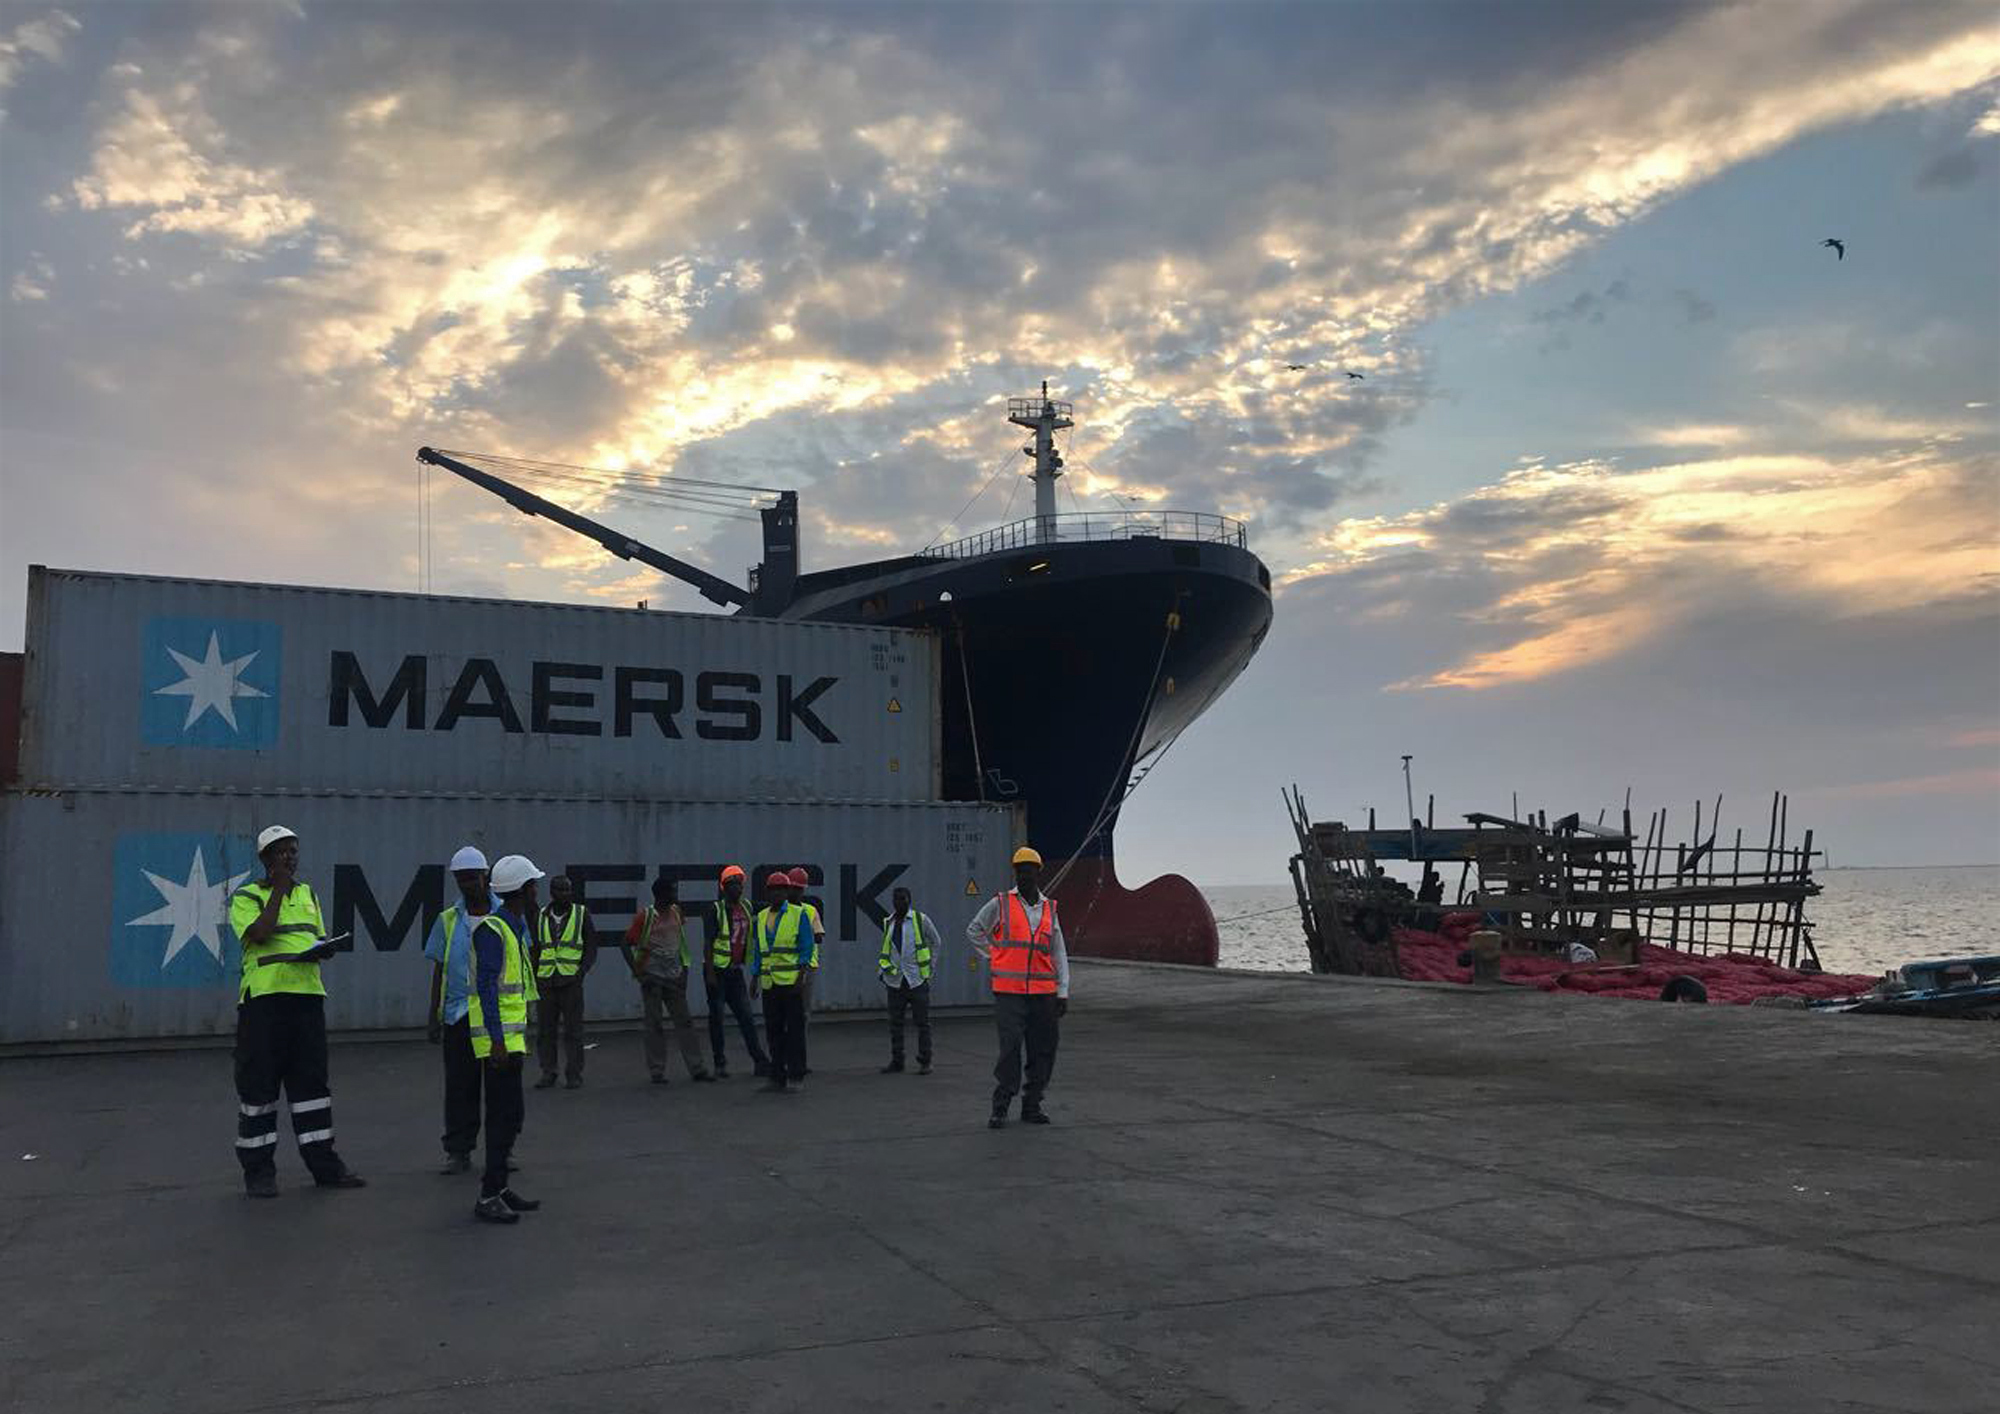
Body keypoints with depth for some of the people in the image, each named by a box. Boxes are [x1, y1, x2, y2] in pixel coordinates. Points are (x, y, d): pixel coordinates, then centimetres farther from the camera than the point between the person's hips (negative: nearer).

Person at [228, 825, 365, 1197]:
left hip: (308, 994, 5)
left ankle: (324, 1164, 14)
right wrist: (278, 889, -11)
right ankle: (258, 1171, 9)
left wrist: (322, 949, -1)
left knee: (311, 1080, 8)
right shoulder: (246, 898, -1)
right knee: (259, 1084, 0)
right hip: (263, 998, -5)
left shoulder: (308, 894, 17)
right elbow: (260, 933, -18)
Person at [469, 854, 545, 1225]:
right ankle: (488, 1198, -8)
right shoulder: (491, 930, -14)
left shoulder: (515, 928, 16)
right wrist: (497, 1040, -26)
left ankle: (496, 1187, 20)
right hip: (498, 1036, -10)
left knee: (509, 1114, 13)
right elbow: (486, 987, -21)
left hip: (510, 1036, 10)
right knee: (506, 1114, -11)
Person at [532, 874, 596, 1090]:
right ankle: (548, 1073, 14)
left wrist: (582, 972, -8)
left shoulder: (581, 914, 3)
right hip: (545, 981, 2)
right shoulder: (540, 917, 9)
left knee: (573, 1030, -1)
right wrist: (533, 976, 8)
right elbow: (534, 949, 17)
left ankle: (574, 1075, 6)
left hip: (571, 981, -2)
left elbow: (591, 948, 4)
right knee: (544, 1030, 4)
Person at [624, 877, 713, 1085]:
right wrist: (637, 972, -12)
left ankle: (697, 1068, 5)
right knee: (654, 1025, 1)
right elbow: (627, 945, -6)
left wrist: (684, 970, 12)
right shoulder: (645, 916, -10)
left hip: (674, 977, 5)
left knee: (685, 1021, 3)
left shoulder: (676, 912, 6)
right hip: (652, 978, -5)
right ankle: (657, 1071, 8)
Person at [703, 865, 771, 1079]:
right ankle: (720, 1064, 8)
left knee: (746, 1017, 3)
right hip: (717, 969, -6)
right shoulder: (717, 910, -8)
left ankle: (760, 1062, 2)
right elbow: (709, 942, -11)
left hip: (735, 970, 6)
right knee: (716, 1017, 2)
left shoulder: (746, 908, 10)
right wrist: (710, 972, -17)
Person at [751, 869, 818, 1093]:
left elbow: (808, 947, -4)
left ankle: (796, 1077, 4)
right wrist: (754, 977, 13)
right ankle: (777, 1076, 16)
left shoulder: (799, 914, 0)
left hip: (792, 981, -5)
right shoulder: (761, 917, 14)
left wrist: (801, 976, -13)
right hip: (769, 982, 5)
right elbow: (758, 950, 19)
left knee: (795, 1029, -2)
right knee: (773, 1030, 8)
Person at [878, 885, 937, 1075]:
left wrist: (930, 966, 5)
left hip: (917, 979, -4)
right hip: (895, 980, 4)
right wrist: (885, 966, 9)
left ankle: (924, 1062, 7)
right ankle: (896, 1061, 14)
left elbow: (935, 942, 9)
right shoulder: (888, 923, 9)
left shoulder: (921, 919, -2)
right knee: (895, 1022, 6)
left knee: (922, 1022, 0)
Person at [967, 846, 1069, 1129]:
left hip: (1043, 993, 4)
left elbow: (1059, 954, 11)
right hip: (1009, 992, -3)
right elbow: (973, 931, 14)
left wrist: (1063, 993, 4)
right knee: (1010, 1048, -9)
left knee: (1043, 1051, 5)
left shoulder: (1049, 909, 11)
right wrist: (992, 956, 5)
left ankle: (1032, 1105, 17)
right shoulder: (1000, 904, 2)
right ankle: (1000, 1106, 2)